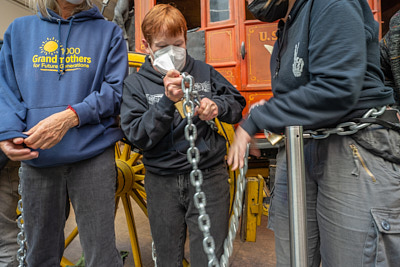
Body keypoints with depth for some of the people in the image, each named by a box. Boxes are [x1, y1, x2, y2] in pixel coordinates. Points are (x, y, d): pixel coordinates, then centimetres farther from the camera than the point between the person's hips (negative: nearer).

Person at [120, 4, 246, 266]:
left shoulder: (204, 72, 4)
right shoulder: (135, 84, 1)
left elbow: (238, 104, 11)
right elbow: (138, 137, -10)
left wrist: (218, 105, -11)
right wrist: (167, 101, -23)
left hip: (209, 177, 0)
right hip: (162, 182, 1)